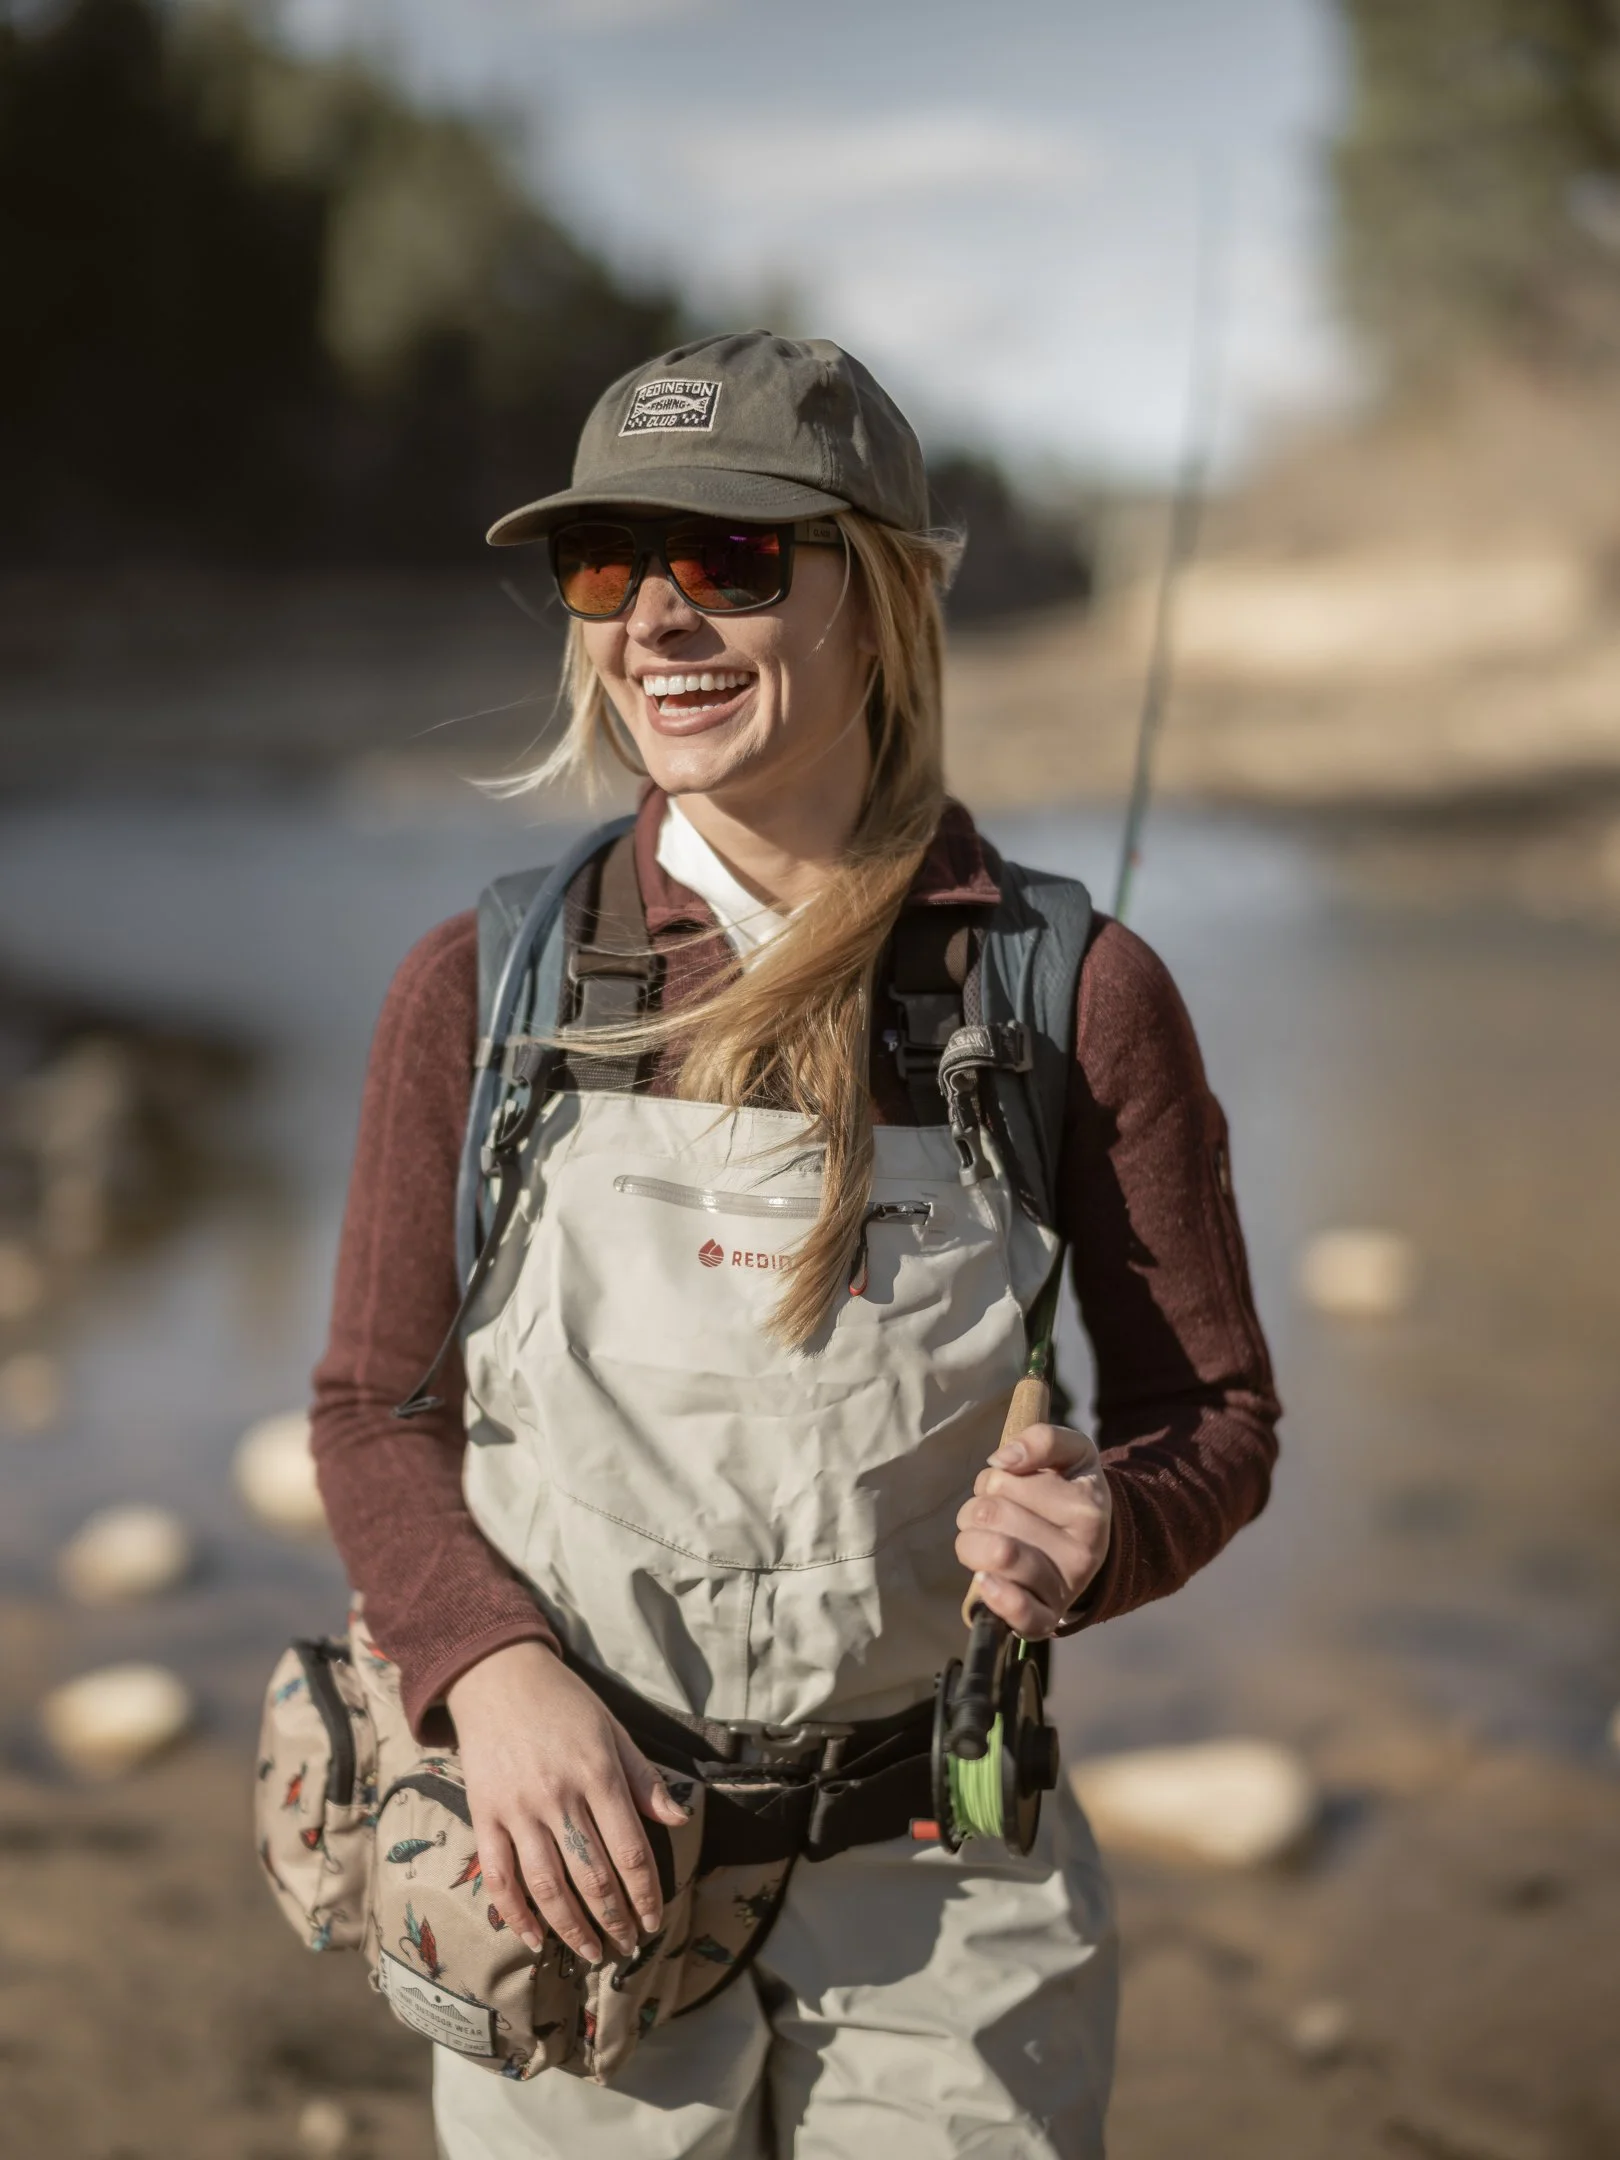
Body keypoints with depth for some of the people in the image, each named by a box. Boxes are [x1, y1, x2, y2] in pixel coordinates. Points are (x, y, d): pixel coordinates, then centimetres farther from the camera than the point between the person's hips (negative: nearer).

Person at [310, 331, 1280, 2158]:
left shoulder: (1077, 997, -8)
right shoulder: (479, 996, -6)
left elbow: (1214, 1414, 1)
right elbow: (375, 1409, 2)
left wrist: (1095, 1532, -22)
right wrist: (492, 1671, -16)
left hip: (936, 1904, 0)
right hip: (575, 1872, 1)